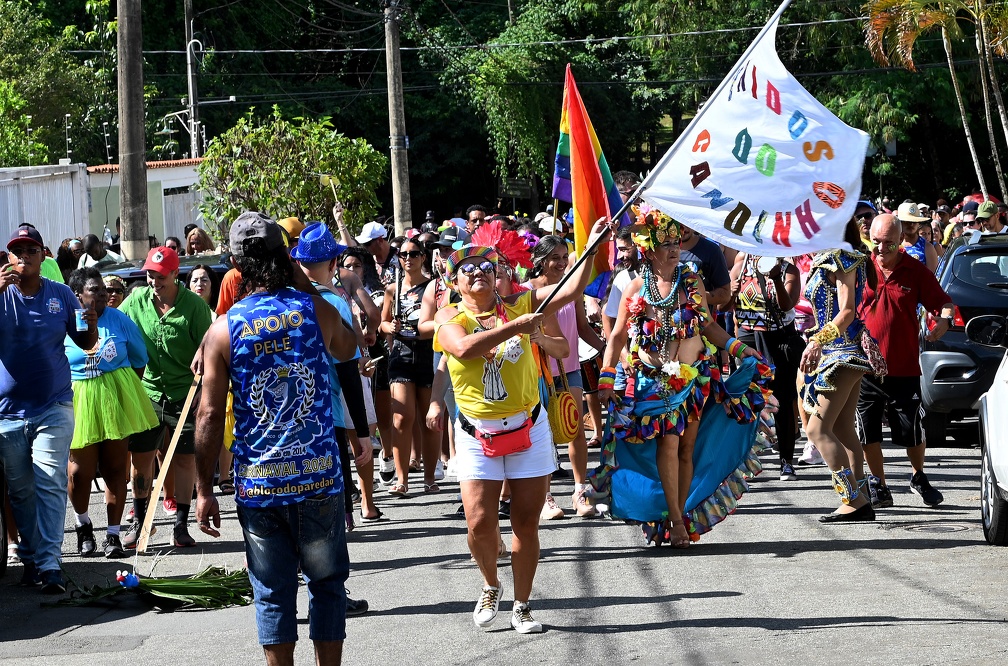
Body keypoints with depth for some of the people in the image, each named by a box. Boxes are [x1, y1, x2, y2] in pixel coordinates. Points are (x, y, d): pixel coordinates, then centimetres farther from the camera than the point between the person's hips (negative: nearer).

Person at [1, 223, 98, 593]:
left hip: (54, 407, -1)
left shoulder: (61, 295, 4)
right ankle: (30, 558, 20)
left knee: (51, 486, -10)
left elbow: (85, 343, 11)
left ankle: (49, 564, -13)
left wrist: (91, 325, -11)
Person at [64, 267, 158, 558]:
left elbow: (139, 359, 12)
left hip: (116, 402, 2)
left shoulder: (119, 320, 2)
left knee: (116, 468, 3)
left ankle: (113, 535, 12)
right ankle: (83, 525, 24)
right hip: (79, 404, -2)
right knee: (80, 471, -2)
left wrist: (125, 390, 7)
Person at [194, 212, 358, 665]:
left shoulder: (223, 329, -5)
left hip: (258, 484, 0)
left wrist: (204, 490, 2)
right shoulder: (318, 310, -2)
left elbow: (209, 415, -5)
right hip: (319, 475, 0)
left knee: (272, 594, 8)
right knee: (326, 584, 12)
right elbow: (347, 350, 21)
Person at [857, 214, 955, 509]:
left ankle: (919, 478, 31)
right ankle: (878, 485, 22)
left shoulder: (916, 271, 0)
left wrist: (944, 319, -17)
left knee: (911, 433, 5)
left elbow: (944, 302, 4)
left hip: (904, 367, -1)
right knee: (868, 432, 4)